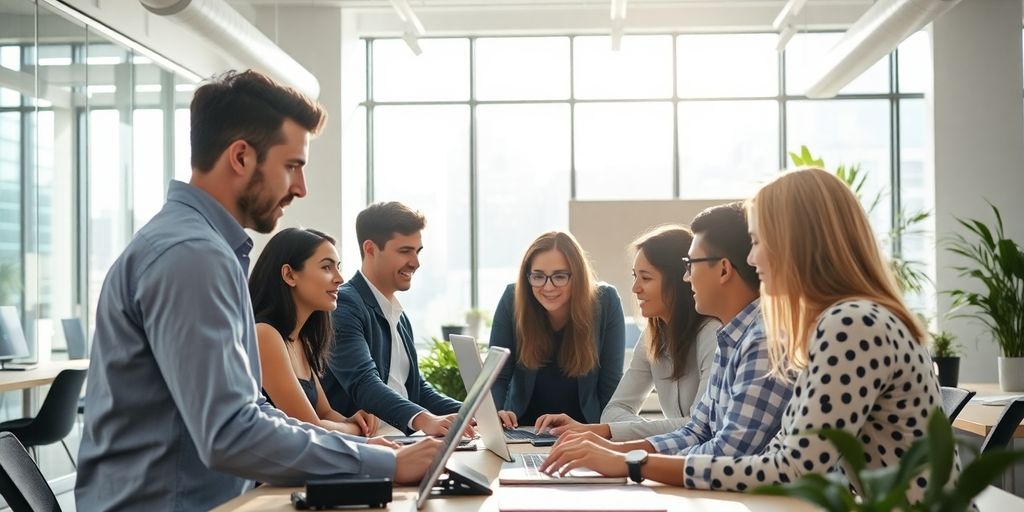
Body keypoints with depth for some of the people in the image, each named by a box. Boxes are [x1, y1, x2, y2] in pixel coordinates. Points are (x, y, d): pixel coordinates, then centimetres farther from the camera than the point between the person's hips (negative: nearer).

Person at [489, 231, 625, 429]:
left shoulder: (606, 302, -11)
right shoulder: (512, 299, -10)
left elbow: (611, 382, -6)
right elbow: (497, 376, -7)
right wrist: (493, 416, -25)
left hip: (585, 431, 0)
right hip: (522, 430, 0)